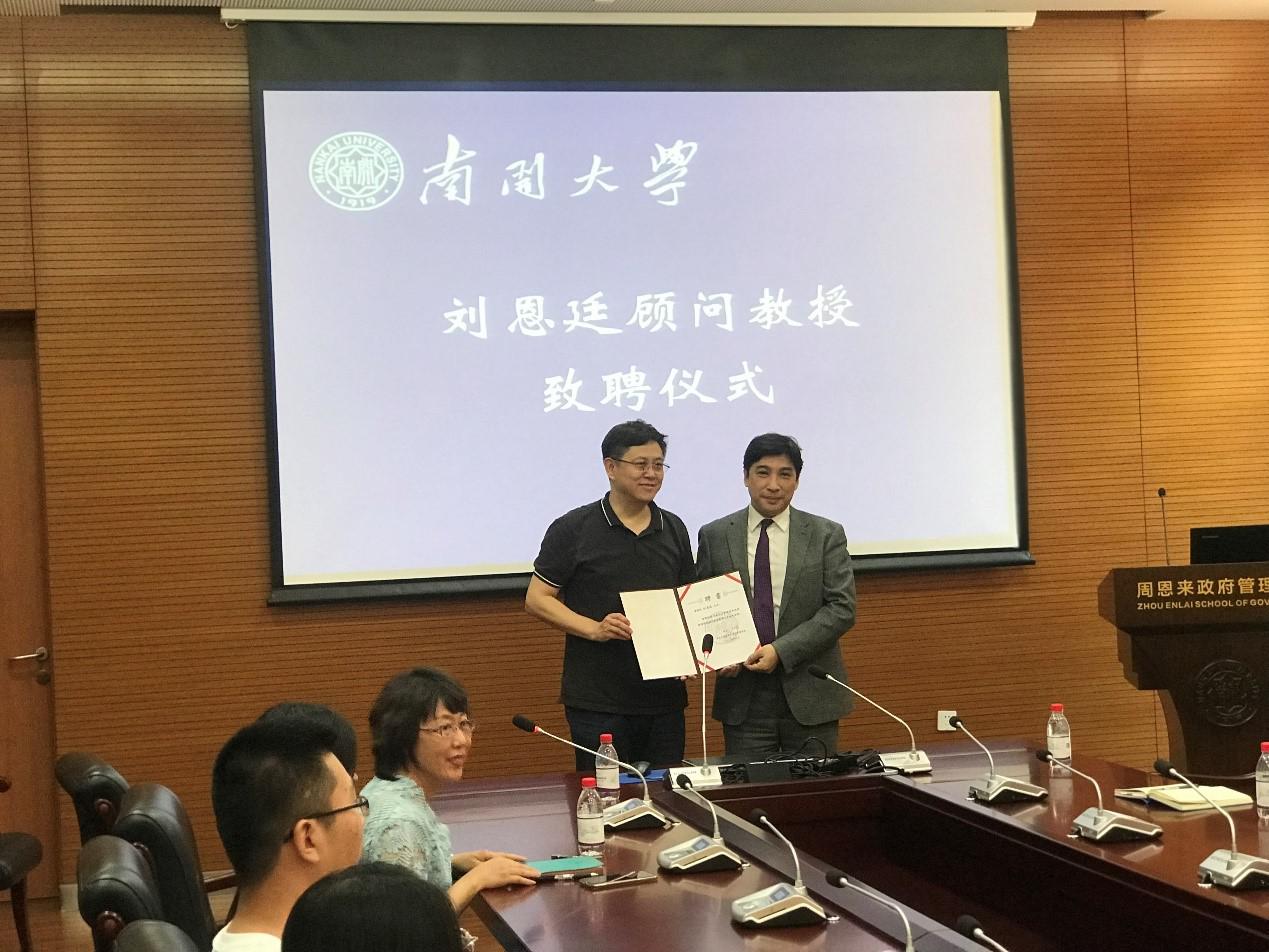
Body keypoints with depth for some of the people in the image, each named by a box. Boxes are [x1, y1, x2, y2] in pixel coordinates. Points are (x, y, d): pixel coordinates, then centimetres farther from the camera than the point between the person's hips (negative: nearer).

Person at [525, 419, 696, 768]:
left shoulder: (674, 530, 11)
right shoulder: (573, 529, -4)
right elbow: (536, 599, -4)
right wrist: (595, 628, -17)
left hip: (664, 697, 5)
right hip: (597, 702, -4)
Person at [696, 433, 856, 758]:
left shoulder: (826, 535, 2)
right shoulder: (715, 536, 6)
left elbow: (842, 608, -5)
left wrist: (781, 650, -14)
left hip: (809, 695, 0)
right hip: (743, 700, 1)